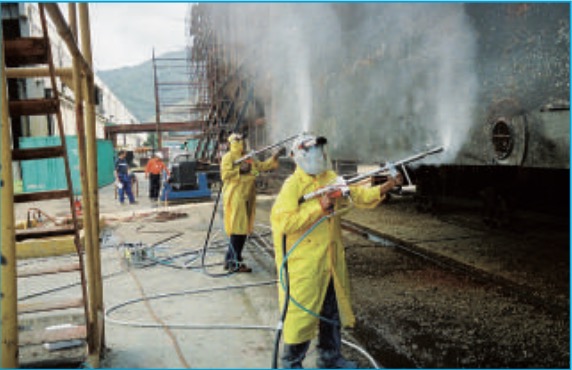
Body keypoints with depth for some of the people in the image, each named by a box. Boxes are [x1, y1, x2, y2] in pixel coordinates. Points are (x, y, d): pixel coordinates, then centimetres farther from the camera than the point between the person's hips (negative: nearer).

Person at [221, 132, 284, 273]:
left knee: (243, 229, 11)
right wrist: (240, 170, -18)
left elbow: (262, 166, 17)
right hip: (235, 197, -8)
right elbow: (225, 174, -14)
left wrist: (274, 158, 6)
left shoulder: (248, 157, 18)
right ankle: (235, 263, 0)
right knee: (238, 229, -7)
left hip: (247, 198, 8)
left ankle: (230, 260, 21)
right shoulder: (228, 157, -5)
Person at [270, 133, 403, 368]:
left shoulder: (331, 179, 7)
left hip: (332, 263, 8)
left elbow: (358, 195, 5)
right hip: (304, 265, -7)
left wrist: (386, 187, -9)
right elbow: (283, 222, -24)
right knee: (302, 313, 3)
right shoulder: (292, 186, -15)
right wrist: (319, 208, -26)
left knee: (333, 310, 19)